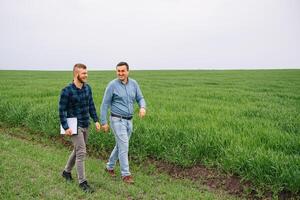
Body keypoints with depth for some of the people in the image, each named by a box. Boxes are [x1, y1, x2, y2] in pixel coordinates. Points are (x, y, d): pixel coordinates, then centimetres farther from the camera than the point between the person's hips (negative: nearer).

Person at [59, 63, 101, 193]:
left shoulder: (87, 88, 3)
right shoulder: (67, 91, -15)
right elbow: (62, 110, -12)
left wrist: (96, 120, 7)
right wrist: (66, 127, -17)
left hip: (85, 125, 7)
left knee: (78, 150, 19)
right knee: (81, 152, -8)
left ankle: (67, 171, 40)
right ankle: (82, 182, 3)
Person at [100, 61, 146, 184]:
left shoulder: (133, 84, 3)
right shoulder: (112, 85, -11)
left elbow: (140, 98, 7)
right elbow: (105, 104, -7)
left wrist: (143, 108, -17)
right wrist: (104, 122, -8)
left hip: (129, 120, 6)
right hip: (117, 120, -6)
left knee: (120, 146, 16)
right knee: (124, 146, -8)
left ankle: (110, 167, 36)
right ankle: (126, 174, 3)